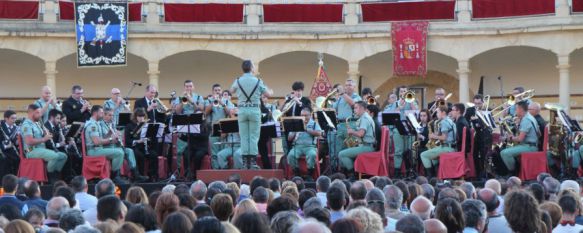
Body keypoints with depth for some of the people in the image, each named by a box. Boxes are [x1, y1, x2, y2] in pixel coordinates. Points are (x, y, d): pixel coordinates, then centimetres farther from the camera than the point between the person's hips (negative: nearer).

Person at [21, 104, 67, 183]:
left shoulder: (37, 123, 19)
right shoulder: (27, 125, -13)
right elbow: (29, 141, -24)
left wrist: (47, 135, 2)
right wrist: (43, 139, -19)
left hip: (42, 149, 10)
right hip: (32, 151, -10)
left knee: (63, 156, 0)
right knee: (55, 156, -30)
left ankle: (54, 174, 2)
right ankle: (49, 177, -15)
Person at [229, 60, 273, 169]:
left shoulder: (238, 81, 1)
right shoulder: (258, 81, -5)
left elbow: (231, 91, 20)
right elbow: (268, 94, 2)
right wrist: (271, 91, 25)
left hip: (242, 110, 2)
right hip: (254, 110, -2)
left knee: (244, 136, 6)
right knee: (254, 136, 1)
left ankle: (245, 161, 3)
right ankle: (253, 161, -3)